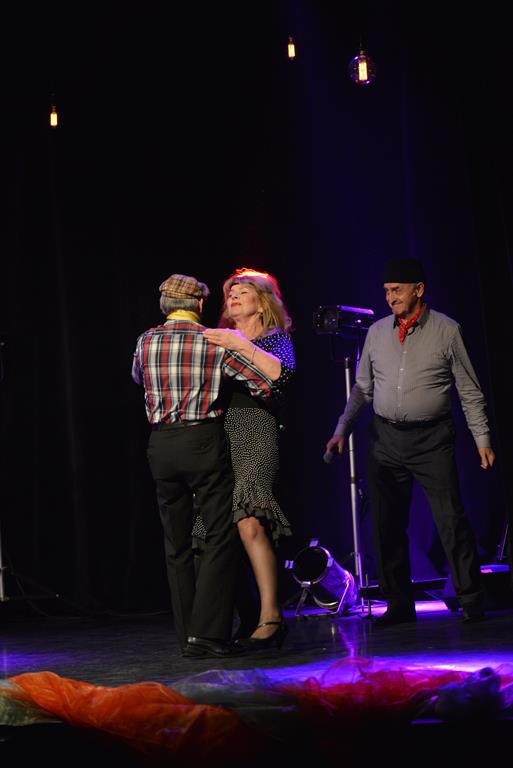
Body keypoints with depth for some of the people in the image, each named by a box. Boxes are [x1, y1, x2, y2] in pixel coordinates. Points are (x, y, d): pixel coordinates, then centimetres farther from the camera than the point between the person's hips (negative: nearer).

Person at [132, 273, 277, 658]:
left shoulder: (146, 342, 5)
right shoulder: (215, 343, -4)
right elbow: (267, 384, -6)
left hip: (161, 445, 4)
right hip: (204, 442, -4)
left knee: (177, 546, 11)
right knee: (220, 539, -1)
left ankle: (188, 637, 13)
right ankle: (207, 633, -10)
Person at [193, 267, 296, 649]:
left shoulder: (275, 338, 9)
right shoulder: (218, 340, 24)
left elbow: (284, 373, -12)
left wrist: (244, 346, -14)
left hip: (255, 437, -6)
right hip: (217, 438, 6)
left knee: (249, 523, -23)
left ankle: (270, 616, -22)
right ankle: (248, 621, 11)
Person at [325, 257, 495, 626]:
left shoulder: (446, 330, -1)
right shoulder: (377, 332, 9)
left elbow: (470, 391, 1)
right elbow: (362, 388, 15)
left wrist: (482, 438, -2)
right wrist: (342, 429, 8)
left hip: (432, 438, -4)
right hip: (386, 438, 4)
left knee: (452, 520, -7)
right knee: (387, 525, 5)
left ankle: (472, 602, 3)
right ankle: (399, 605, 15)